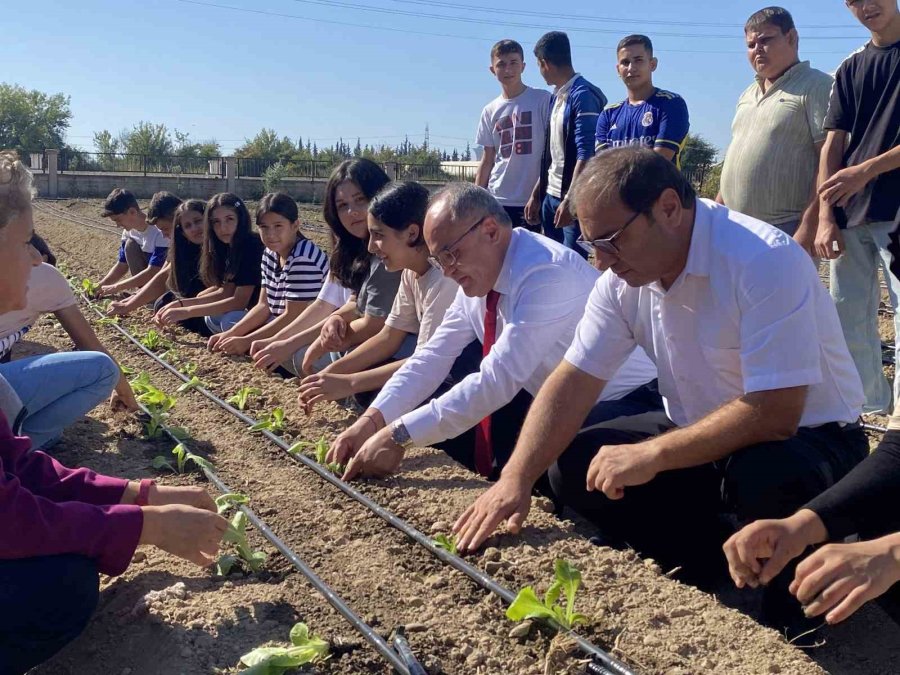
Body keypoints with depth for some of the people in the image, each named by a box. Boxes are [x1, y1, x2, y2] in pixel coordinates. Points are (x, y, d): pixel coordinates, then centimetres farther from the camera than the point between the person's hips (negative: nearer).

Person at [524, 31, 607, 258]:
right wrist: (536, 194, 19)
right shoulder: (556, 97, 14)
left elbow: (586, 153, -19)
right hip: (550, 196, 9)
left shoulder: (583, 95, -12)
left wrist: (570, 199, -23)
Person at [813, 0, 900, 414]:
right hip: (849, 215, 5)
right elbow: (832, 147, 9)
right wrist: (825, 217, -1)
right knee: (848, 319, 9)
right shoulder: (850, 69, 16)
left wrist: (866, 170, -12)